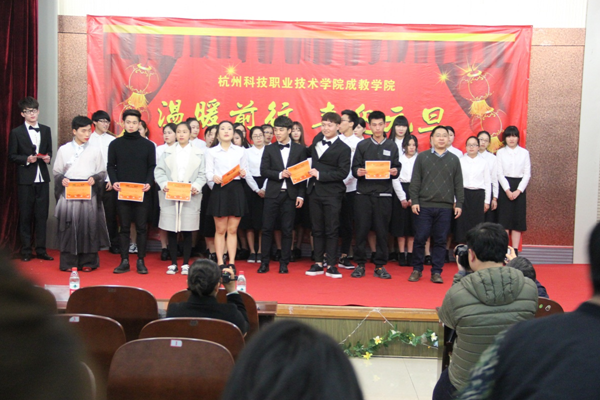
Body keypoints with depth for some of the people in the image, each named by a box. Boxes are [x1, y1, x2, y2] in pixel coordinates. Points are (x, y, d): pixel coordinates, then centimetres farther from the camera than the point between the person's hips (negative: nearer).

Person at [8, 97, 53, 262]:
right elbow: (12, 156, 0)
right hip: (26, 179, -3)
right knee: (25, 216, 2)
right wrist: (27, 159, -16)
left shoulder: (46, 130, 12)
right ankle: (26, 251, 11)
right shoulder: (16, 132, 1)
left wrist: (47, 157, -4)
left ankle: (41, 250, 11)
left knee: (42, 215, 4)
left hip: (42, 178, 3)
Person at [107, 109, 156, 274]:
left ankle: (141, 261, 8)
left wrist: (149, 182, -11)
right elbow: (111, 166, 8)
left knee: (142, 227, 2)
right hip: (122, 192, 1)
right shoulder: (115, 144, 8)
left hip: (142, 193, -1)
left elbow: (152, 167, 6)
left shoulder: (148, 145, 6)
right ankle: (124, 261, 8)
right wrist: (114, 181, -9)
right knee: (124, 227, 4)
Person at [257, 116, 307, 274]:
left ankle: (284, 263, 10)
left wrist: (300, 195, -2)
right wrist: (279, 174, -15)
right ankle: (264, 262, 7)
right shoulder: (269, 149, 9)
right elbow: (263, 170, 1)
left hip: (290, 194, -1)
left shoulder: (299, 149, 7)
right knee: (267, 228, 0)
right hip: (272, 194, 1)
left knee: (287, 230, 2)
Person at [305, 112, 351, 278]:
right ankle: (318, 263, 16)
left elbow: (343, 173, -14)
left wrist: (320, 175, -16)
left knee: (332, 230, -2)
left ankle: (331, 265, 4)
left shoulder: (343, 149, -7)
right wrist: (312, 172, 21)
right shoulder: (317, 140, 11)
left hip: (332, 193, -5)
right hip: (315, 191, 5)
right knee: (317, 229, 9)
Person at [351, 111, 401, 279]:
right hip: (363, 194, 0)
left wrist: (394, 172, -14)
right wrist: (358, 172, -16)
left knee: (382, 231, 2)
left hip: (383, 195, 0)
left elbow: (397, 169, 8)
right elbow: (354, 168, 5)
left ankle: (380, 266, 11)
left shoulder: (392, 146, 11)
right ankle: (360, 264, 10)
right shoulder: (362, 145, 10)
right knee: (361, 230, 0)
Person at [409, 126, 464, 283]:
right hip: (424, 205, -1)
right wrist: (414, 201, -3)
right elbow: (415, 181, 4)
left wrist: (459, 204, 5)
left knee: (440, 241, 4)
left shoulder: (454, 159, 11)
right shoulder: (422, 157, 6)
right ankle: (417, 270, 12)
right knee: (420, 238, -1)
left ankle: (436, 272, 11)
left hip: (445, 207, 1)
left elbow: (458, 184, 11)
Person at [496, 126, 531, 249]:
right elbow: (499, 173, -2)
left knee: (518, 219, 1)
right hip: (504, 187, -1)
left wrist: (519, 190, -9)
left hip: (519, 188, 1)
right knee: (504, 219, -3)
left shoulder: (524, 153, 6)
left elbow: (527, 174, 2)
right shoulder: (500, 152, 4)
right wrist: (507, 190, -12)